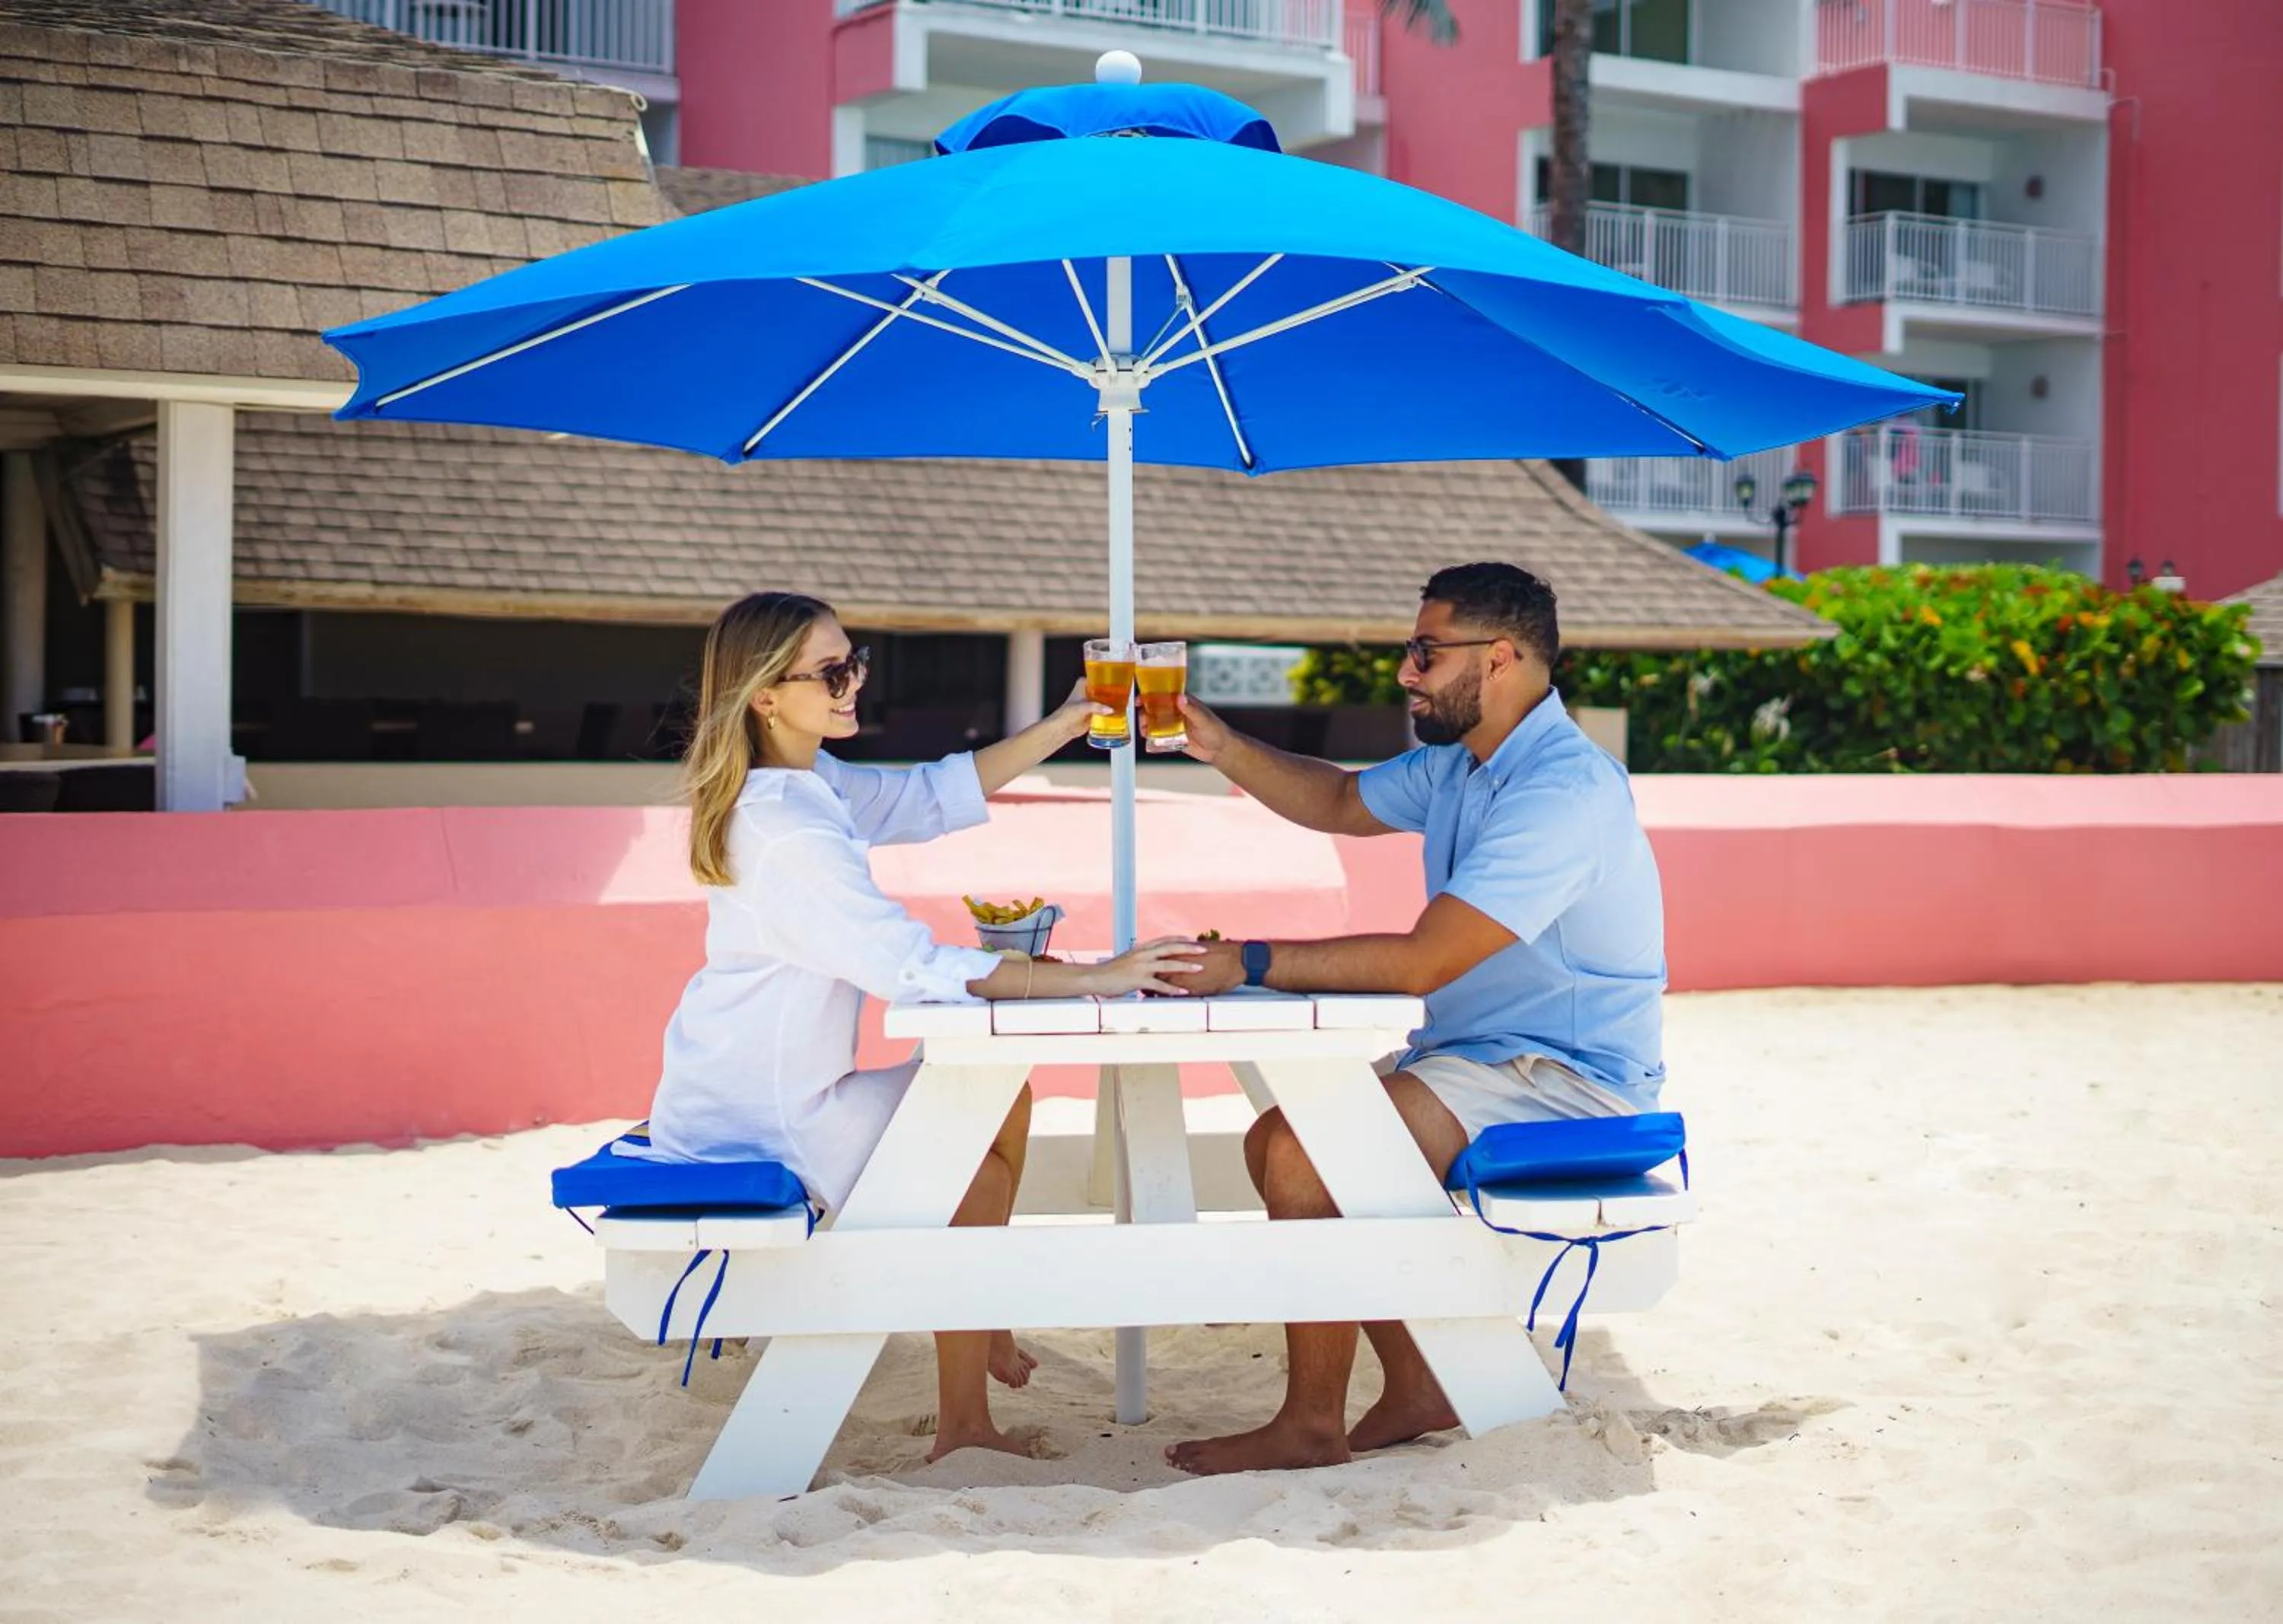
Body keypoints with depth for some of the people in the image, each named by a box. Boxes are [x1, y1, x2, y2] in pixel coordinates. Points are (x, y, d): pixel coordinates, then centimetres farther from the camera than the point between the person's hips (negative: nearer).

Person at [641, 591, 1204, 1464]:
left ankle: (980, 1325, 25)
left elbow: (935, 795, 14)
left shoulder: (811, 785, 5)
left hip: (774, 1091, 10)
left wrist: (1065, 725, 5)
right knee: (978, 1159, -1)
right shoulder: (787, 834, -26)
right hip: (754, 1126, -10)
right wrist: (1096, 979, -32)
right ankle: (962, 1426, 9)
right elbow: (915, 966, -31)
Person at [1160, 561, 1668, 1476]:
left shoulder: (1564, 789, -23)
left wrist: (1251, 964, -25)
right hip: (1477, 1052, 10)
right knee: (1273, 1141, 7)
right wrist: (1221, 747, 9)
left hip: (1570, 1077, -10)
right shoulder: (1456, 765, 8)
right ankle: (1416, 1391, 11)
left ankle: (1311, 1423, -5)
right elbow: (1340, 802, 26)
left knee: (1305, 1160, -21)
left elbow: (1423, 961, -28)